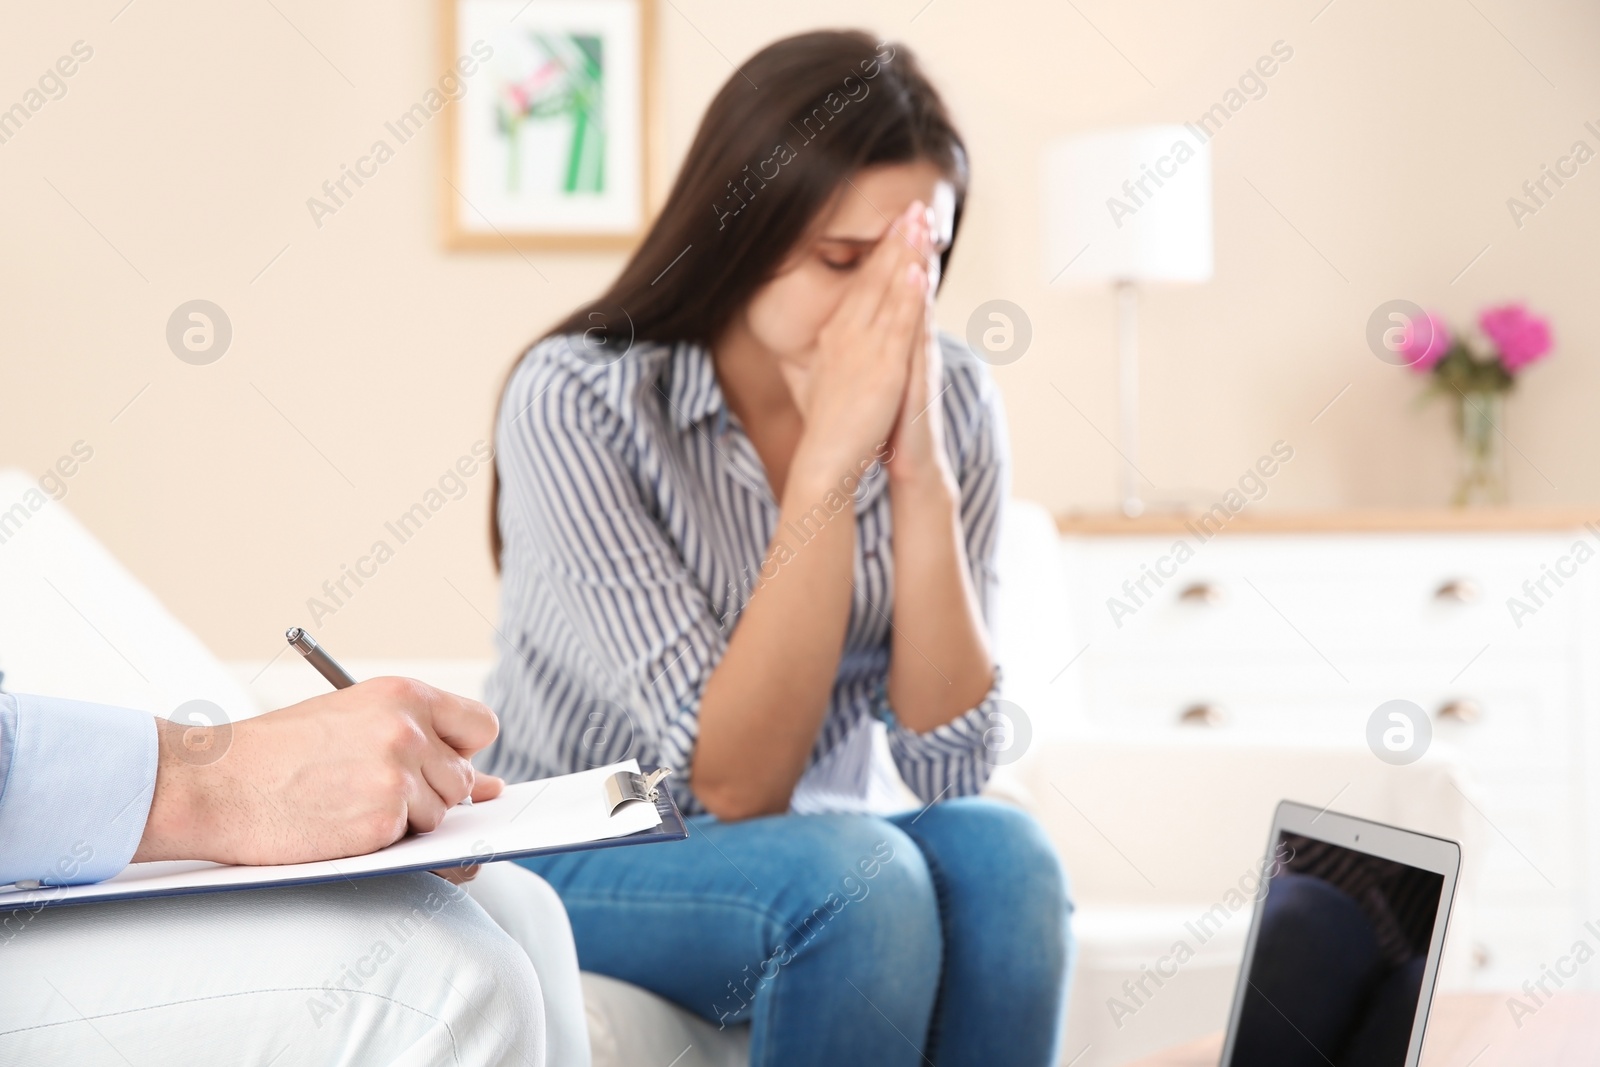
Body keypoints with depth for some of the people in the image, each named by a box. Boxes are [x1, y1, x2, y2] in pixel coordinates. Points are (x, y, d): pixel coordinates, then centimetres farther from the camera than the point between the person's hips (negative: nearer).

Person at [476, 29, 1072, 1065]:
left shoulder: (949, 396, -7)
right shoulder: (577, 403, -20)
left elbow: (947, 764, -13)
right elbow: (732, 782, -24)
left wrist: (919, 469, -24)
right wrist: (831, 454, -30)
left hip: (823, 842, 4)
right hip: (579, 861, -3)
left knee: (1001, 853, -28)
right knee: (856, 877, -33)